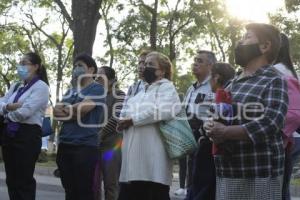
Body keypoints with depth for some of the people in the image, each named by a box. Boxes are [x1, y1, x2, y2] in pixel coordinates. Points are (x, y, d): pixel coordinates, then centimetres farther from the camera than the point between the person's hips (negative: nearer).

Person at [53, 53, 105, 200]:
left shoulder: (97, 89, -2)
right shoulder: (70, 91, 20)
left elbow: (81, 109, -15)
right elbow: (56, 111, 8)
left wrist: (65, 110, 2)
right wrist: (75, 112, -9)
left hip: (86, 146, -7)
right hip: (64, 145, 7)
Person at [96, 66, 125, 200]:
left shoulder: (118, 95, -2)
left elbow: (116, 118, -14)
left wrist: (100, 135, -14)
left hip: (111, 145, -6)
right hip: (94, 145, 6)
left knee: (111, 185, -1)